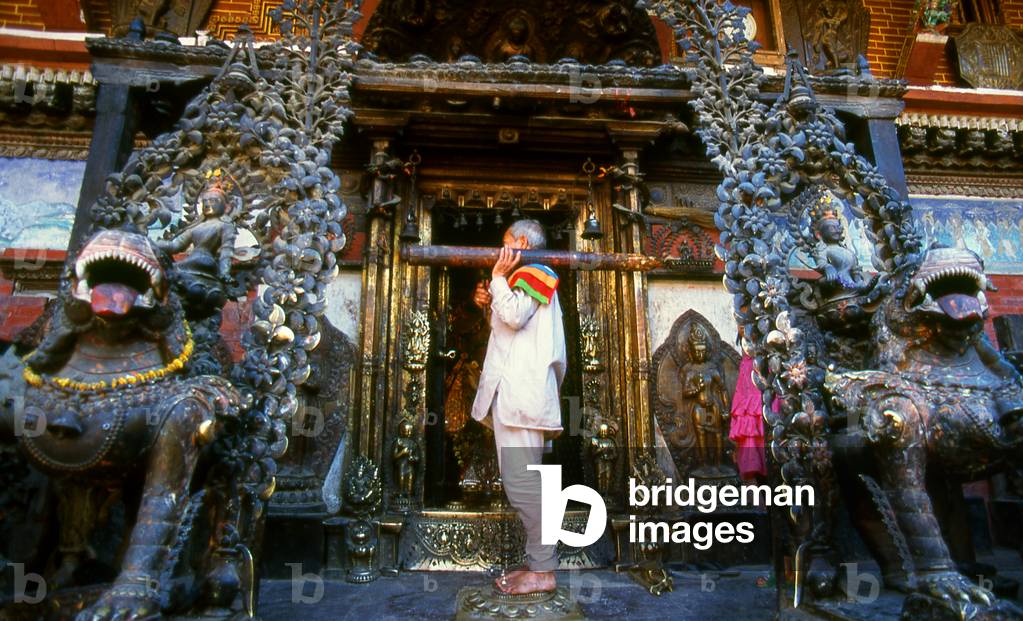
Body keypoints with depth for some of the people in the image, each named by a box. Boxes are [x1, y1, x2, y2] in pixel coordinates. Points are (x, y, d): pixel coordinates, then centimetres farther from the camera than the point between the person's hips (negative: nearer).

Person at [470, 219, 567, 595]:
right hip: (512, 390, 11)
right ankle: (538, 563, 17)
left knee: (521, 479, -11)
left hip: (521, 392, -11)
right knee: (522, 479, 11)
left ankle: (543, 571, -5)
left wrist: (498, 277, -9)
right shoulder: (529, 278, 27)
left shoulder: (533, 274, -4)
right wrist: (490, 304, 18)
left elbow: (515, 316, -19)